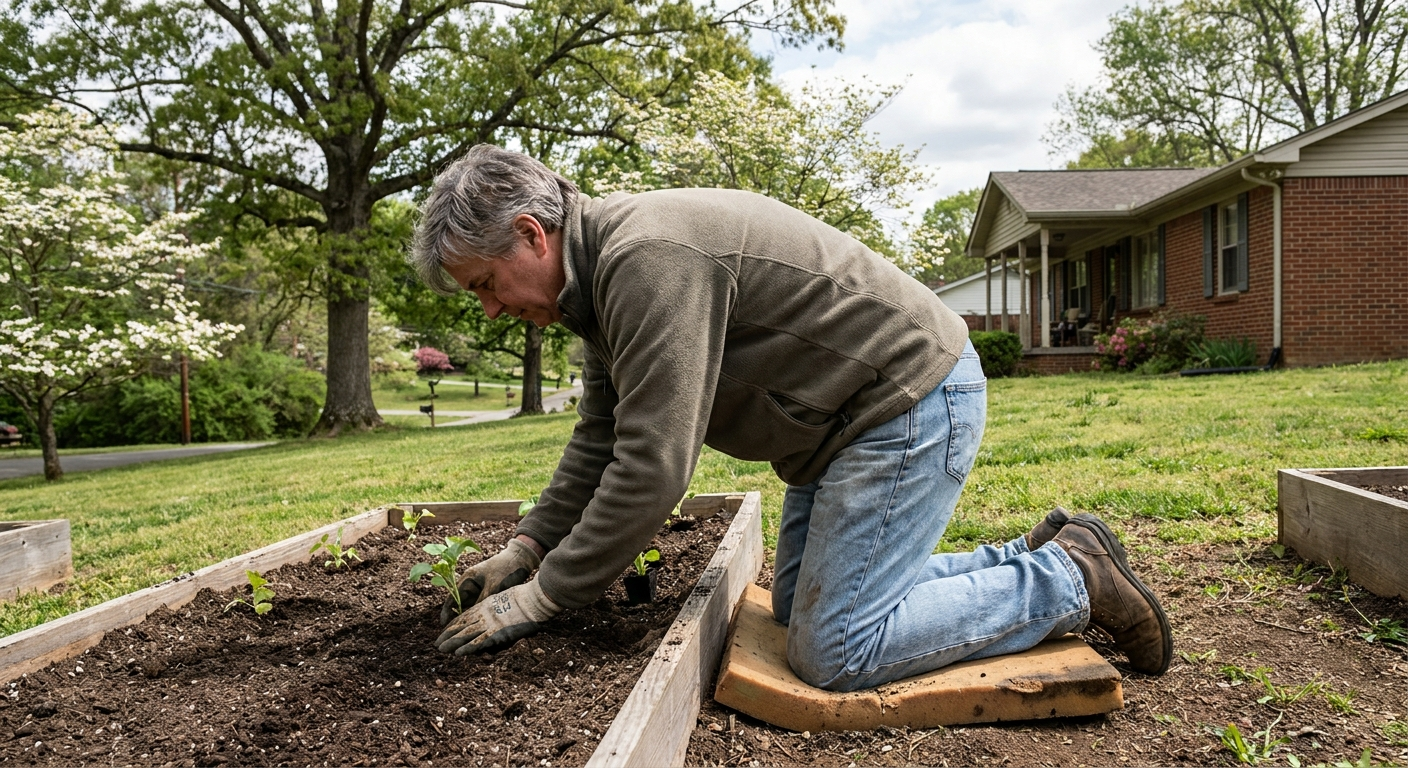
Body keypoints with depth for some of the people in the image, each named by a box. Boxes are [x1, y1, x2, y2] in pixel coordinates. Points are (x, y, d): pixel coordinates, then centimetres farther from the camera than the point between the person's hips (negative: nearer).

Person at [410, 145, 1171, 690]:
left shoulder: (648, 259, -27)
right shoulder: (604, 267, 7)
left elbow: (651, 466, -28)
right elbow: (601, 441, 15)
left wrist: (539, 597, -17)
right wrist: (526, 546, 8)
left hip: (912, 399, -10)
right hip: (859, 411, 11)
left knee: (834, 651, -11)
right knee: (800, 606, 16)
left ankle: (1071, 581, 4)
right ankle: (1035, 558, 20)